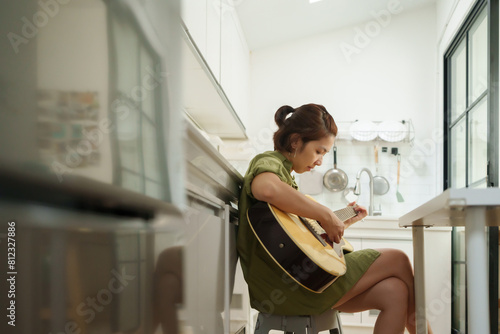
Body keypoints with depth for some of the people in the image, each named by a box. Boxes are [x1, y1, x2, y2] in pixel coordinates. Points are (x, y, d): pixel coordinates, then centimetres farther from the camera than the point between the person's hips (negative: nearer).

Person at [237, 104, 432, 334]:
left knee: (395, 293, -5)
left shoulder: (286, 174, 24)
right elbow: (267, 189, -34)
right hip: (284, 283, -9)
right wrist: (326, 216, -25)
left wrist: (344, 222, 27)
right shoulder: (268, 162, -6)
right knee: (398, 260, 0)